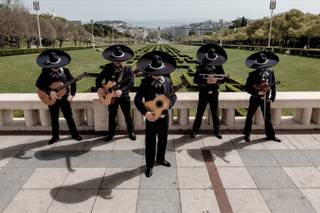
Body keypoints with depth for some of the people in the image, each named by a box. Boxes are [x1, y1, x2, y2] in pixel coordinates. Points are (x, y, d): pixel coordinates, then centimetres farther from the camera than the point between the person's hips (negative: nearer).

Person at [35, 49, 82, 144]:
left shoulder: (65, 71, -7)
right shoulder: (45, 72, -8)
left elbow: (73, 82, -2)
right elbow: (38, 84, -15)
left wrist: (72, 94, -12)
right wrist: (49, 91, -26)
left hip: (64, 98, 0)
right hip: (51, 99, 1)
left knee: (69, 116, 7)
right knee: (54, 118, 12)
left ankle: (75, 134, 19)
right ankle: (55, 136, 27)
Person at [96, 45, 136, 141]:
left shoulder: (128, 69, -8)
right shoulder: (108, 68, -4)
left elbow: (131, 82, -20)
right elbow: (98, 80, 1)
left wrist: (121, 90, -33)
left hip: (124, 95, -1)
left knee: (128, 115, 9)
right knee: (112, 115, 14)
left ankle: (131, 132, 28)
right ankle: (111, 133, 31)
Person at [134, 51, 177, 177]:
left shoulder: (167, 81, -3)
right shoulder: (145, 82, -12)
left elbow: (174, 96, 5)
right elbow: (137, 99, -14)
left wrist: (169, 104, -17)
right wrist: (145, 113, -26)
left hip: (164, 116, 4)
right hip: (151, 117, -3)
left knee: (163, 139, 18)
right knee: (150, 142, 6)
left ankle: (160, 159, 41)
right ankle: (149, 165, 22)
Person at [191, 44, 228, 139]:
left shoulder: (219, 66, -2)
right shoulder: (201, 67, -6)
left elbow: (224, 78, -4)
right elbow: (195, 79, -11)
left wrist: (216, 80, -25)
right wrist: (206, 81, -26)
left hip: (214, 93, 1)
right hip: (203, 93, -1)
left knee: (215, 113, 11)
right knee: (199, 113, 7)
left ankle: (217, 130, 25)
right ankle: (195, 130, 19)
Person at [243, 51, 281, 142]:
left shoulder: (270, 72, -3)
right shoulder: (253, 74, -11)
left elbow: (273, 85, 5)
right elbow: (247, 87, -12)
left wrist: (272, 97, 1)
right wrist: (257, 92, -23)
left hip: (265, 99, 2)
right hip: (255, 99, -2)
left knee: (268, 117, 11)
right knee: (250, 116, 9)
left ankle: (270, 135, 25)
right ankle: (247, 134, 26)